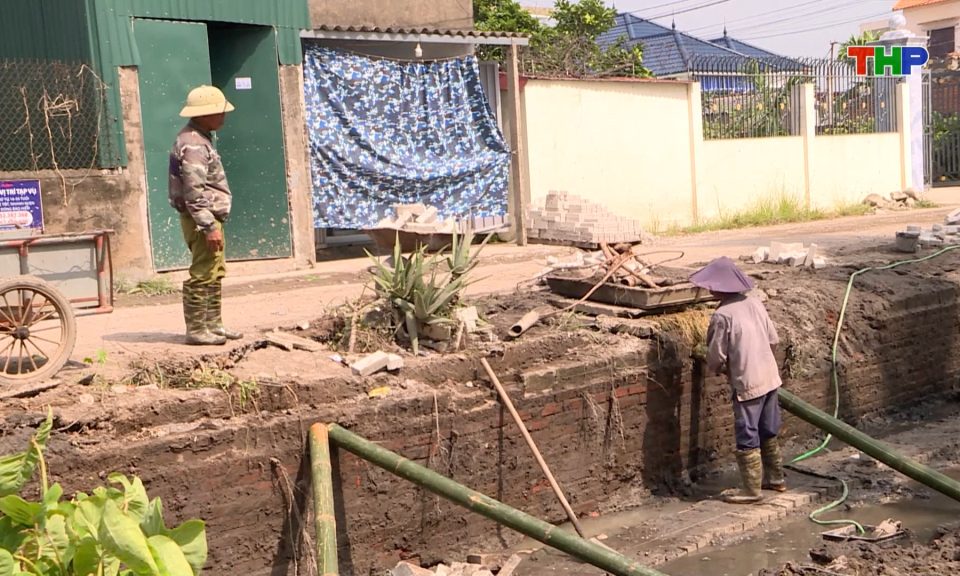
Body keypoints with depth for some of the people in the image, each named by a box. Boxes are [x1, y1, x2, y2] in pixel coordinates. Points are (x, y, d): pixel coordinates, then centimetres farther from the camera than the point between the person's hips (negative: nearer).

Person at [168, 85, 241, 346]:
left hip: (210, 218, 11)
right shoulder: (193, 145, -18)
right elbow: (194, 192, -24)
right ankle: (196, 329, 0)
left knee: (215, 273, 16)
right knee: (202, 275, -6)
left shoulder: (200, 139, 16)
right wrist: (210, 226, -24)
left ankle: (213, 324, 25)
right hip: (201, 219, -11)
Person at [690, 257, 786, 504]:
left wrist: (714, 369, 8)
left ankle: (752, 489, 9)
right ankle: (776, 477, 33)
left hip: (747, 384, -8)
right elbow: (774, 340, 8)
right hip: (769, 377, 8)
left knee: (747, 438, 3)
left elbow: (717, 355, -13)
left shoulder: (722, 315, -19)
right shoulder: (755, 303, 2)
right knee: (769, 431, 21)